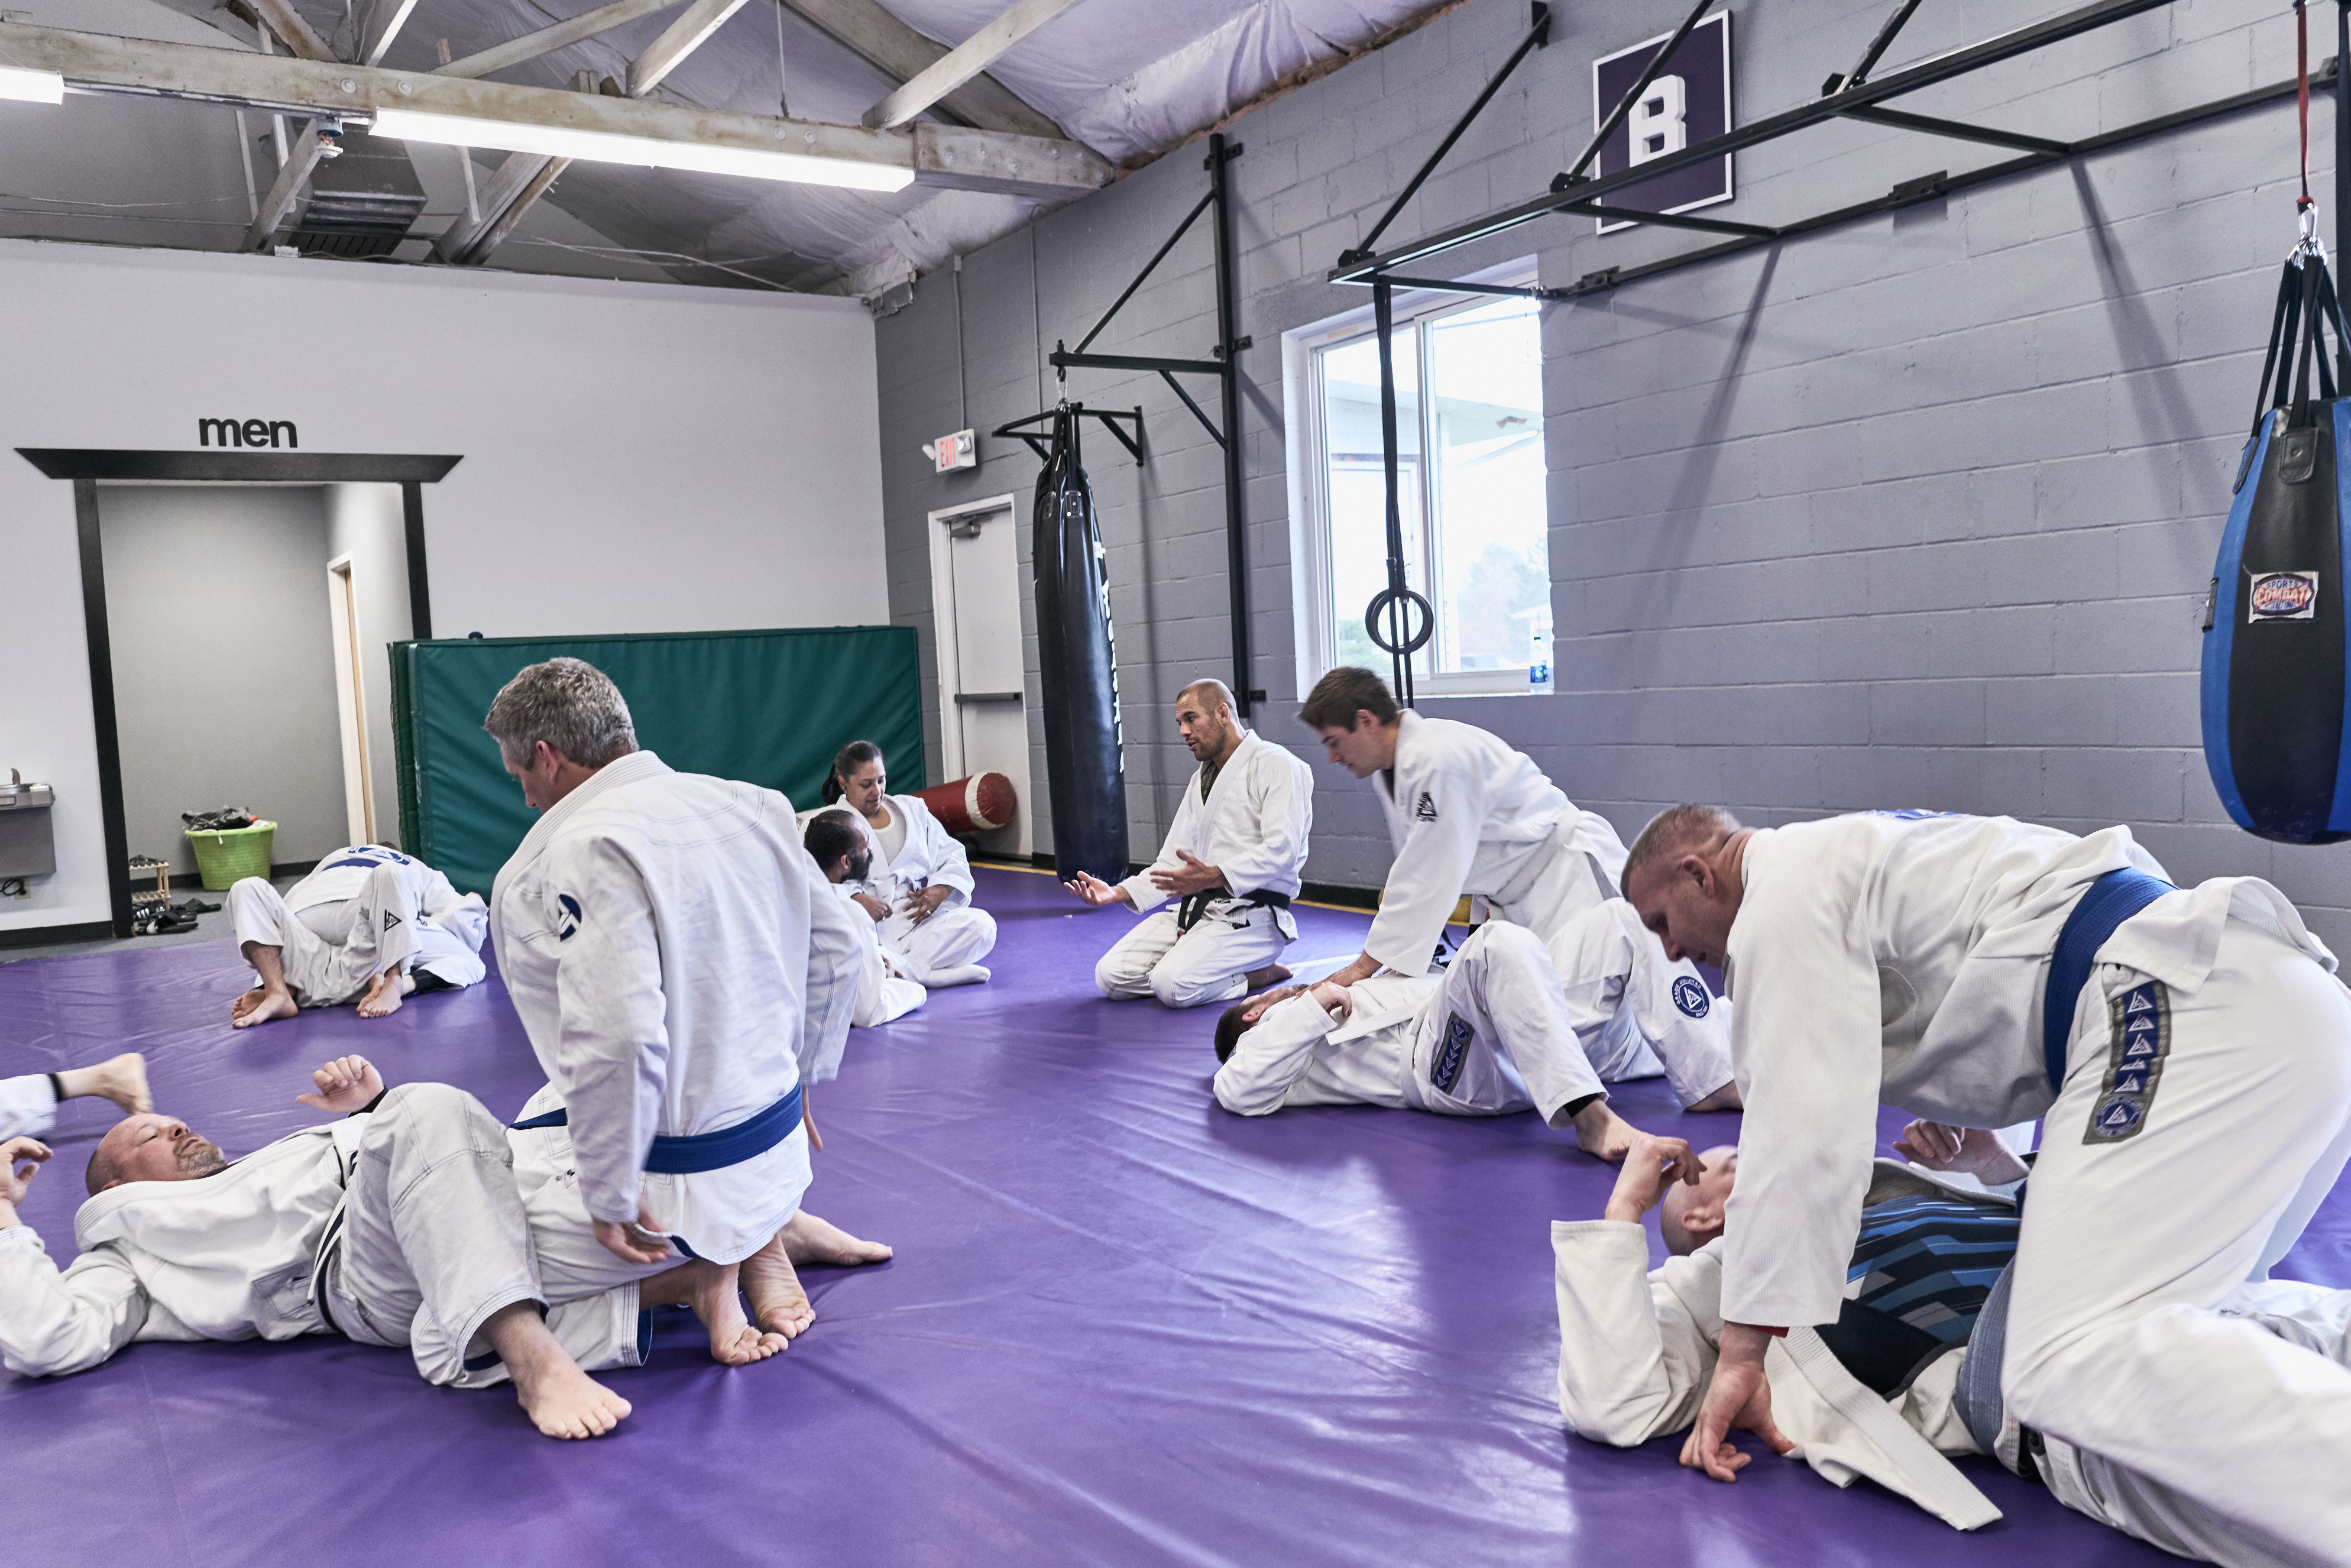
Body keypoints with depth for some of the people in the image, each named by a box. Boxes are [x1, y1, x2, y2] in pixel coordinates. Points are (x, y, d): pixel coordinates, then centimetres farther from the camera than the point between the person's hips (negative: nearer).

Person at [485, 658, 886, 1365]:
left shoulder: (582, 851, -21)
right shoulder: (754, 805, 3)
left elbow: (617, 1040, -30)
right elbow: (835, 953, 12)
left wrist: (611, 1203, -17)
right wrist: (789, 1077, 24)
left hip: (675, 1177, -8)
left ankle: (731, 1251, -4)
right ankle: (768, 1225, 13)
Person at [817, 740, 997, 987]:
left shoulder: (912, 809, 19)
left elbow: (952, 856, 20)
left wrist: (940, 891, -2)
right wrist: (855, 899, -26)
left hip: (915, 919, 4)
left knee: (982, 923, -22)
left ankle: (901, 970, -29)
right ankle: (924, 973, -32)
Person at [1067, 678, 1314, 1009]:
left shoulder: (1276, 766, -6)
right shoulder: (1202, 780, 23)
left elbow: (1281, 851, -19)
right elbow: (1173, 863, 20)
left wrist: (1213, 876, -30)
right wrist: (1116, 893, 4)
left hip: (1249, 916, -8)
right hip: (1193, 908, 9)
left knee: (1173, 985, -30)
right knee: (1110, 976, -8)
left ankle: (1255, 974, -2)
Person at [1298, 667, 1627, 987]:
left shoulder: (1436, 759, -24)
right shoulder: (1393, 774, 7)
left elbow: (1428, 875, -24)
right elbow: (1414, 868, 13)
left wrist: (1366, 964, -20)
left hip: (1572, 872, -9)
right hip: (1517, 899, 9)